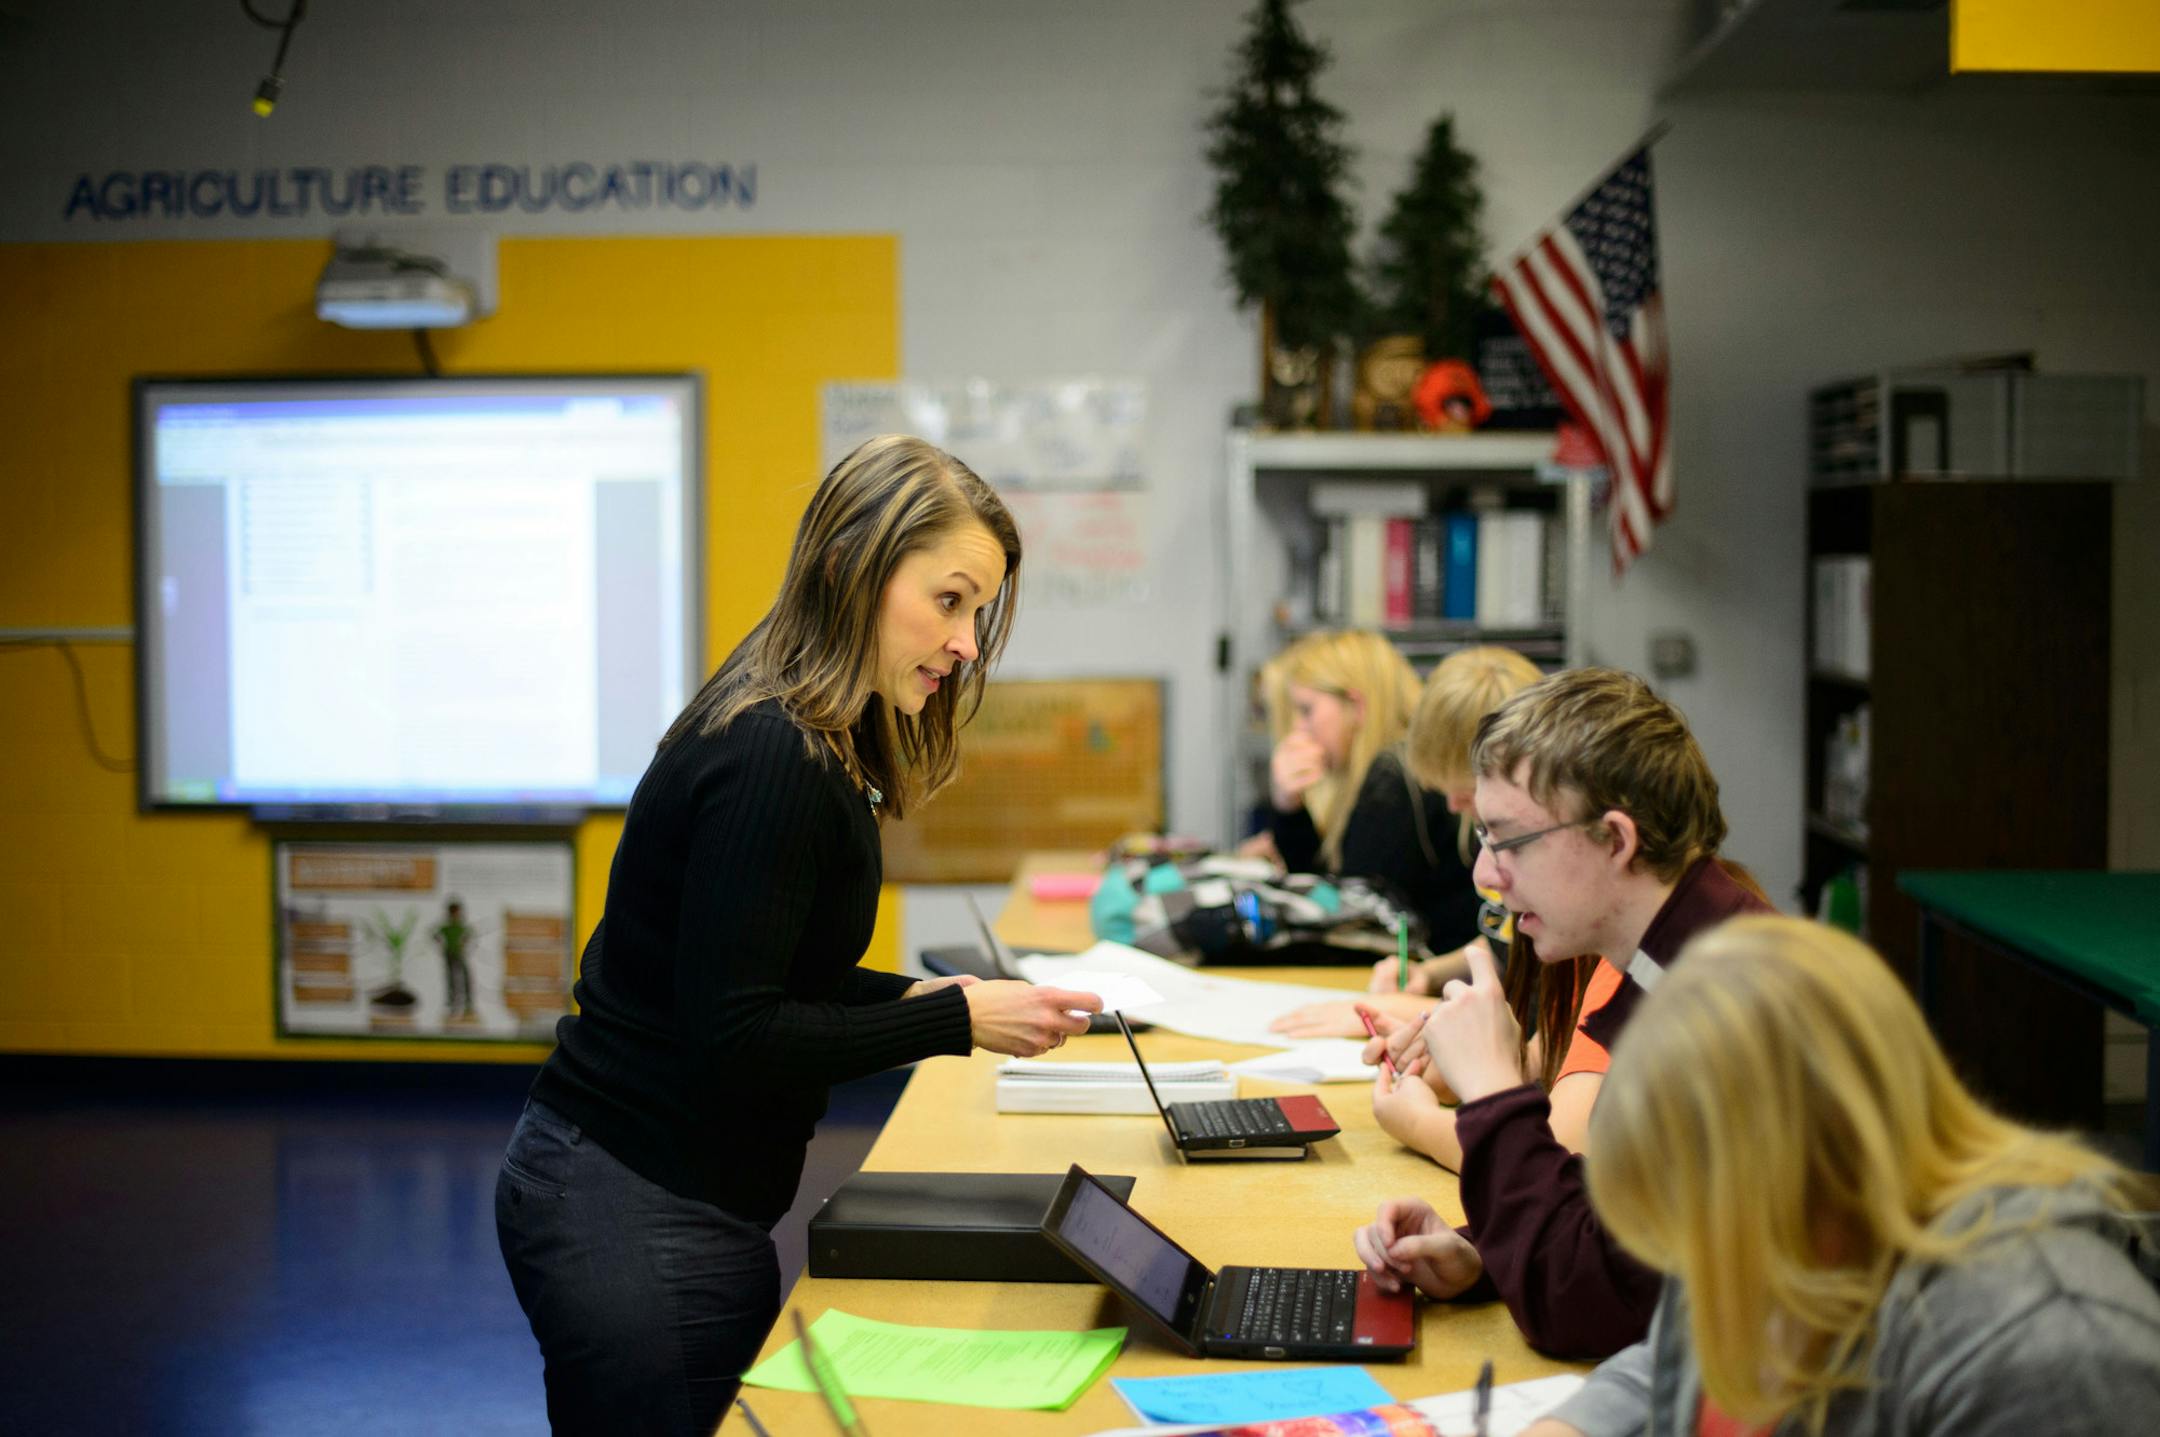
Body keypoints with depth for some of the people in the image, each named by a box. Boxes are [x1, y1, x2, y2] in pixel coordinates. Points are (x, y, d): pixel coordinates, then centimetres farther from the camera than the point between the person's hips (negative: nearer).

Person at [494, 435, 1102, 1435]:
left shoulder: (803, 741, 9)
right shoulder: (774, 762, -22)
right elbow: (733, 1037, -22)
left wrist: (921, 998, 2)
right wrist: (956, 1019, -17)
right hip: (638, 1211, -10)